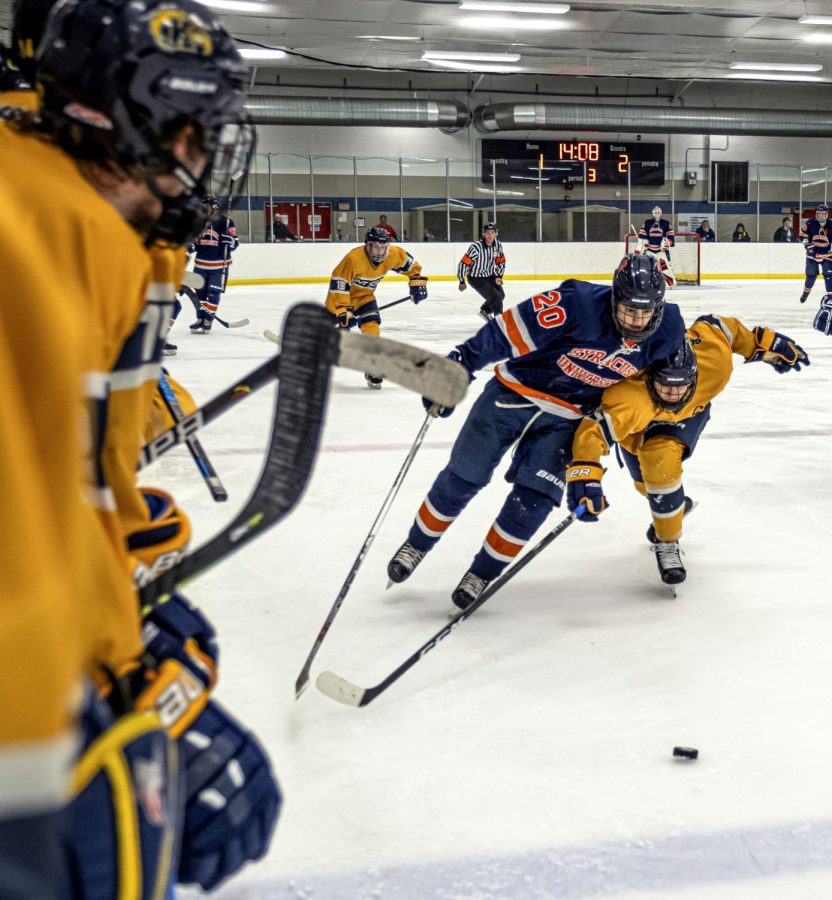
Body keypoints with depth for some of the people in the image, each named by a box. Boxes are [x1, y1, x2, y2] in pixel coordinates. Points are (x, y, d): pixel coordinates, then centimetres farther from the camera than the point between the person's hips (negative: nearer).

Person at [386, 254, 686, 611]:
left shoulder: (668, 332, -17)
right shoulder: (579, 304, -31)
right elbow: (508, 332, -27)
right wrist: (457, 367, -28)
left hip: (567, 417, 3)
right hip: (515, 391, -2)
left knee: (534, 498, -8)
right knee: (462, 477, 7)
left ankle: (482, 574, 14)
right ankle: (417, 543, 32)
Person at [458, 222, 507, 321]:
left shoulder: (498, 245, -10)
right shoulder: (476, 247, -29)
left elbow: (501, 262, 6)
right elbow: (463, 263, -24)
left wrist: (498, 276, -5)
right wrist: (461, 281, -19)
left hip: (489, 275, 8)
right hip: (475, 278, -8)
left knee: (501, 295, 20)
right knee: (496, 298, -15)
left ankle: (485, 311, 42)